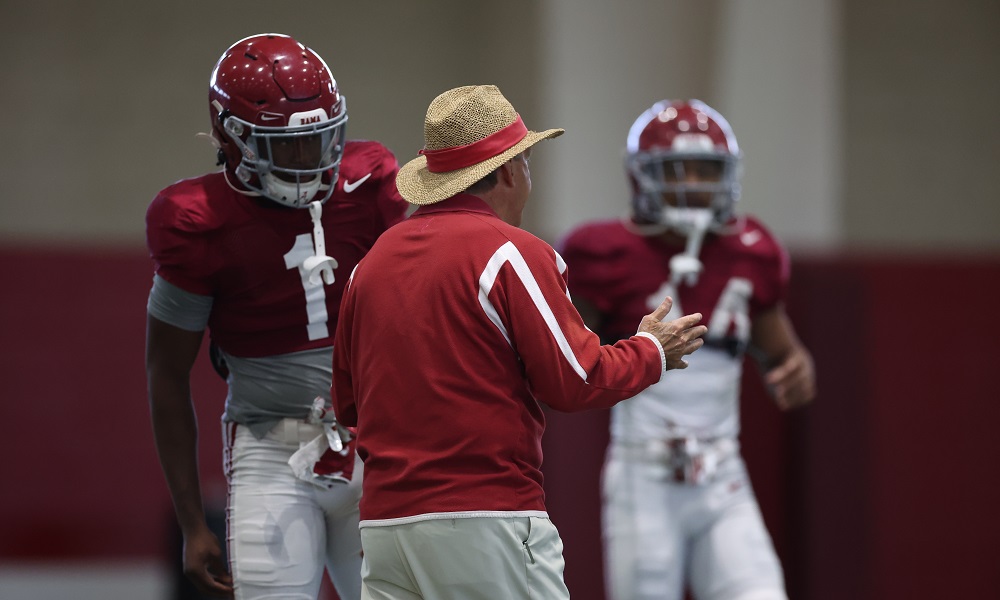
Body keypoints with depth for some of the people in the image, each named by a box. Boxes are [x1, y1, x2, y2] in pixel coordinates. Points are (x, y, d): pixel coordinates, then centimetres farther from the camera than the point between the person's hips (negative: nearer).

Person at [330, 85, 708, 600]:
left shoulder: (372, 260, 13)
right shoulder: (511, 254, -7)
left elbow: (347, 402, 18)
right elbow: (576, 382, -7)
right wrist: (651, 350, 10)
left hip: (382, 518, 6)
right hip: (486, 515, -6)